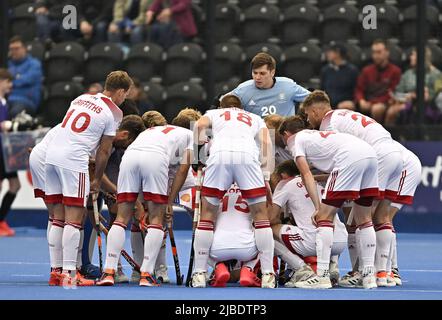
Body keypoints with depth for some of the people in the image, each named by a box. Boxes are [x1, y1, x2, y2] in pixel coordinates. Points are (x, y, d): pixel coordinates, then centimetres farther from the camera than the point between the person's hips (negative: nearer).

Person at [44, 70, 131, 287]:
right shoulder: (114, 113, 1)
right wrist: (97, 181, 14)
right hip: (74, 161, -6)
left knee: (58, 218, 11)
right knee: (74, 219, -5)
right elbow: (104, 151, 2)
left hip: (52, 153, 6)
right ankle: (69, 273, -12)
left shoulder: (82, 98, 19)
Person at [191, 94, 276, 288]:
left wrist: (199, 145, 23)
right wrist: (266, 178, 15)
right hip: (248, 156, 0)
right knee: (260, 215, 11)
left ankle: (199, 274, 9)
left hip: (220, 155, 0)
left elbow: (200, 125, 10)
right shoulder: (255, 119, 36)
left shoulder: (213, 113, 34)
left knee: (207, 215, 12)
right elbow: (266, 143, 18)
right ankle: (268, 275, 5)